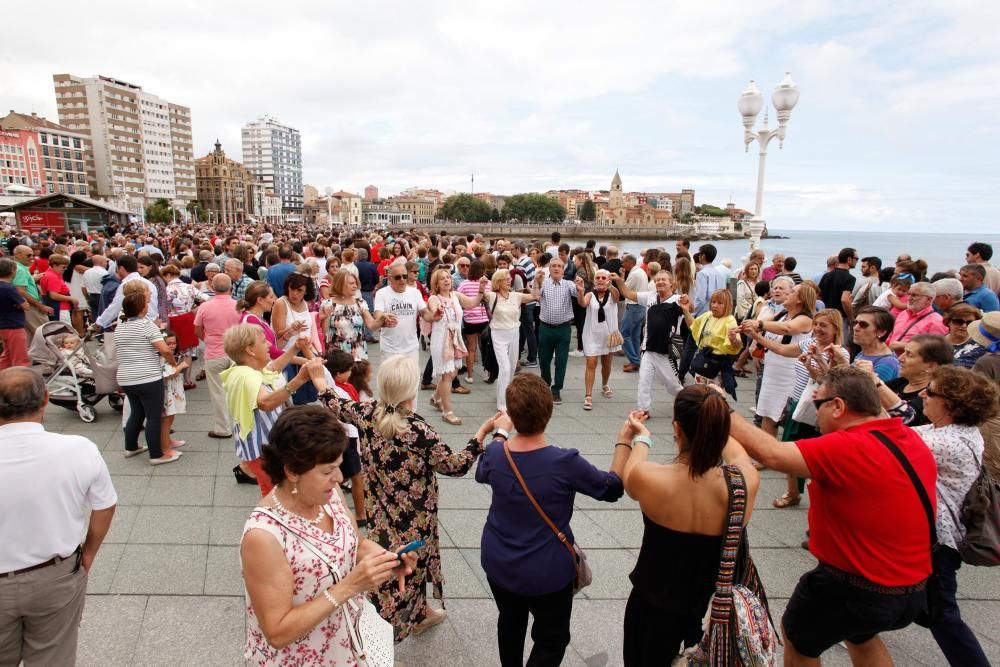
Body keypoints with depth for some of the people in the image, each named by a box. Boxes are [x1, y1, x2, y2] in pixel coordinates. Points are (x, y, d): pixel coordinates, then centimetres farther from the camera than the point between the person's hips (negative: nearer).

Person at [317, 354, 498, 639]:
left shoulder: (368, 413, -12)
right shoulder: (418, 430, -29)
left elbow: (336, 405, 8)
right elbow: (455, 465, -21)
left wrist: (318, 377, 23)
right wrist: (484, 431, -19)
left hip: (381, 514, 7)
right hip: (410, 520, -7)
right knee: (402, 574, 12)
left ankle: (420, 614, 51)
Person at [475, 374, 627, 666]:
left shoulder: (494, 454, -16)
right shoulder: (565, 463, -29)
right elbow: (613, 487, -12)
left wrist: (500, 434, 21)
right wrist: (624, 442, -3)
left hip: (498, 564, 5)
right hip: (547, 573, -4)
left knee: (510, 621, 30)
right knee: (551, 640, 19)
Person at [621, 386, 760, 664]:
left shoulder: (647, 479, -30)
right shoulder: (746, 482, -24)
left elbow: (628, 475, -3)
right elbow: (737, 453, 2)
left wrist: (641, 436, 15)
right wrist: (713, 420, 20)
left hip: (655, 605, -1)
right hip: (719, 609, 1)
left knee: (651, 658, 27)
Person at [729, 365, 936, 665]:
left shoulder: (847, 449, -29)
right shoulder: (912, 439, -4)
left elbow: (770, 453, -33)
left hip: (855, 589, -7)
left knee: (796, 638, 21)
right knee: (859, 634, 37)